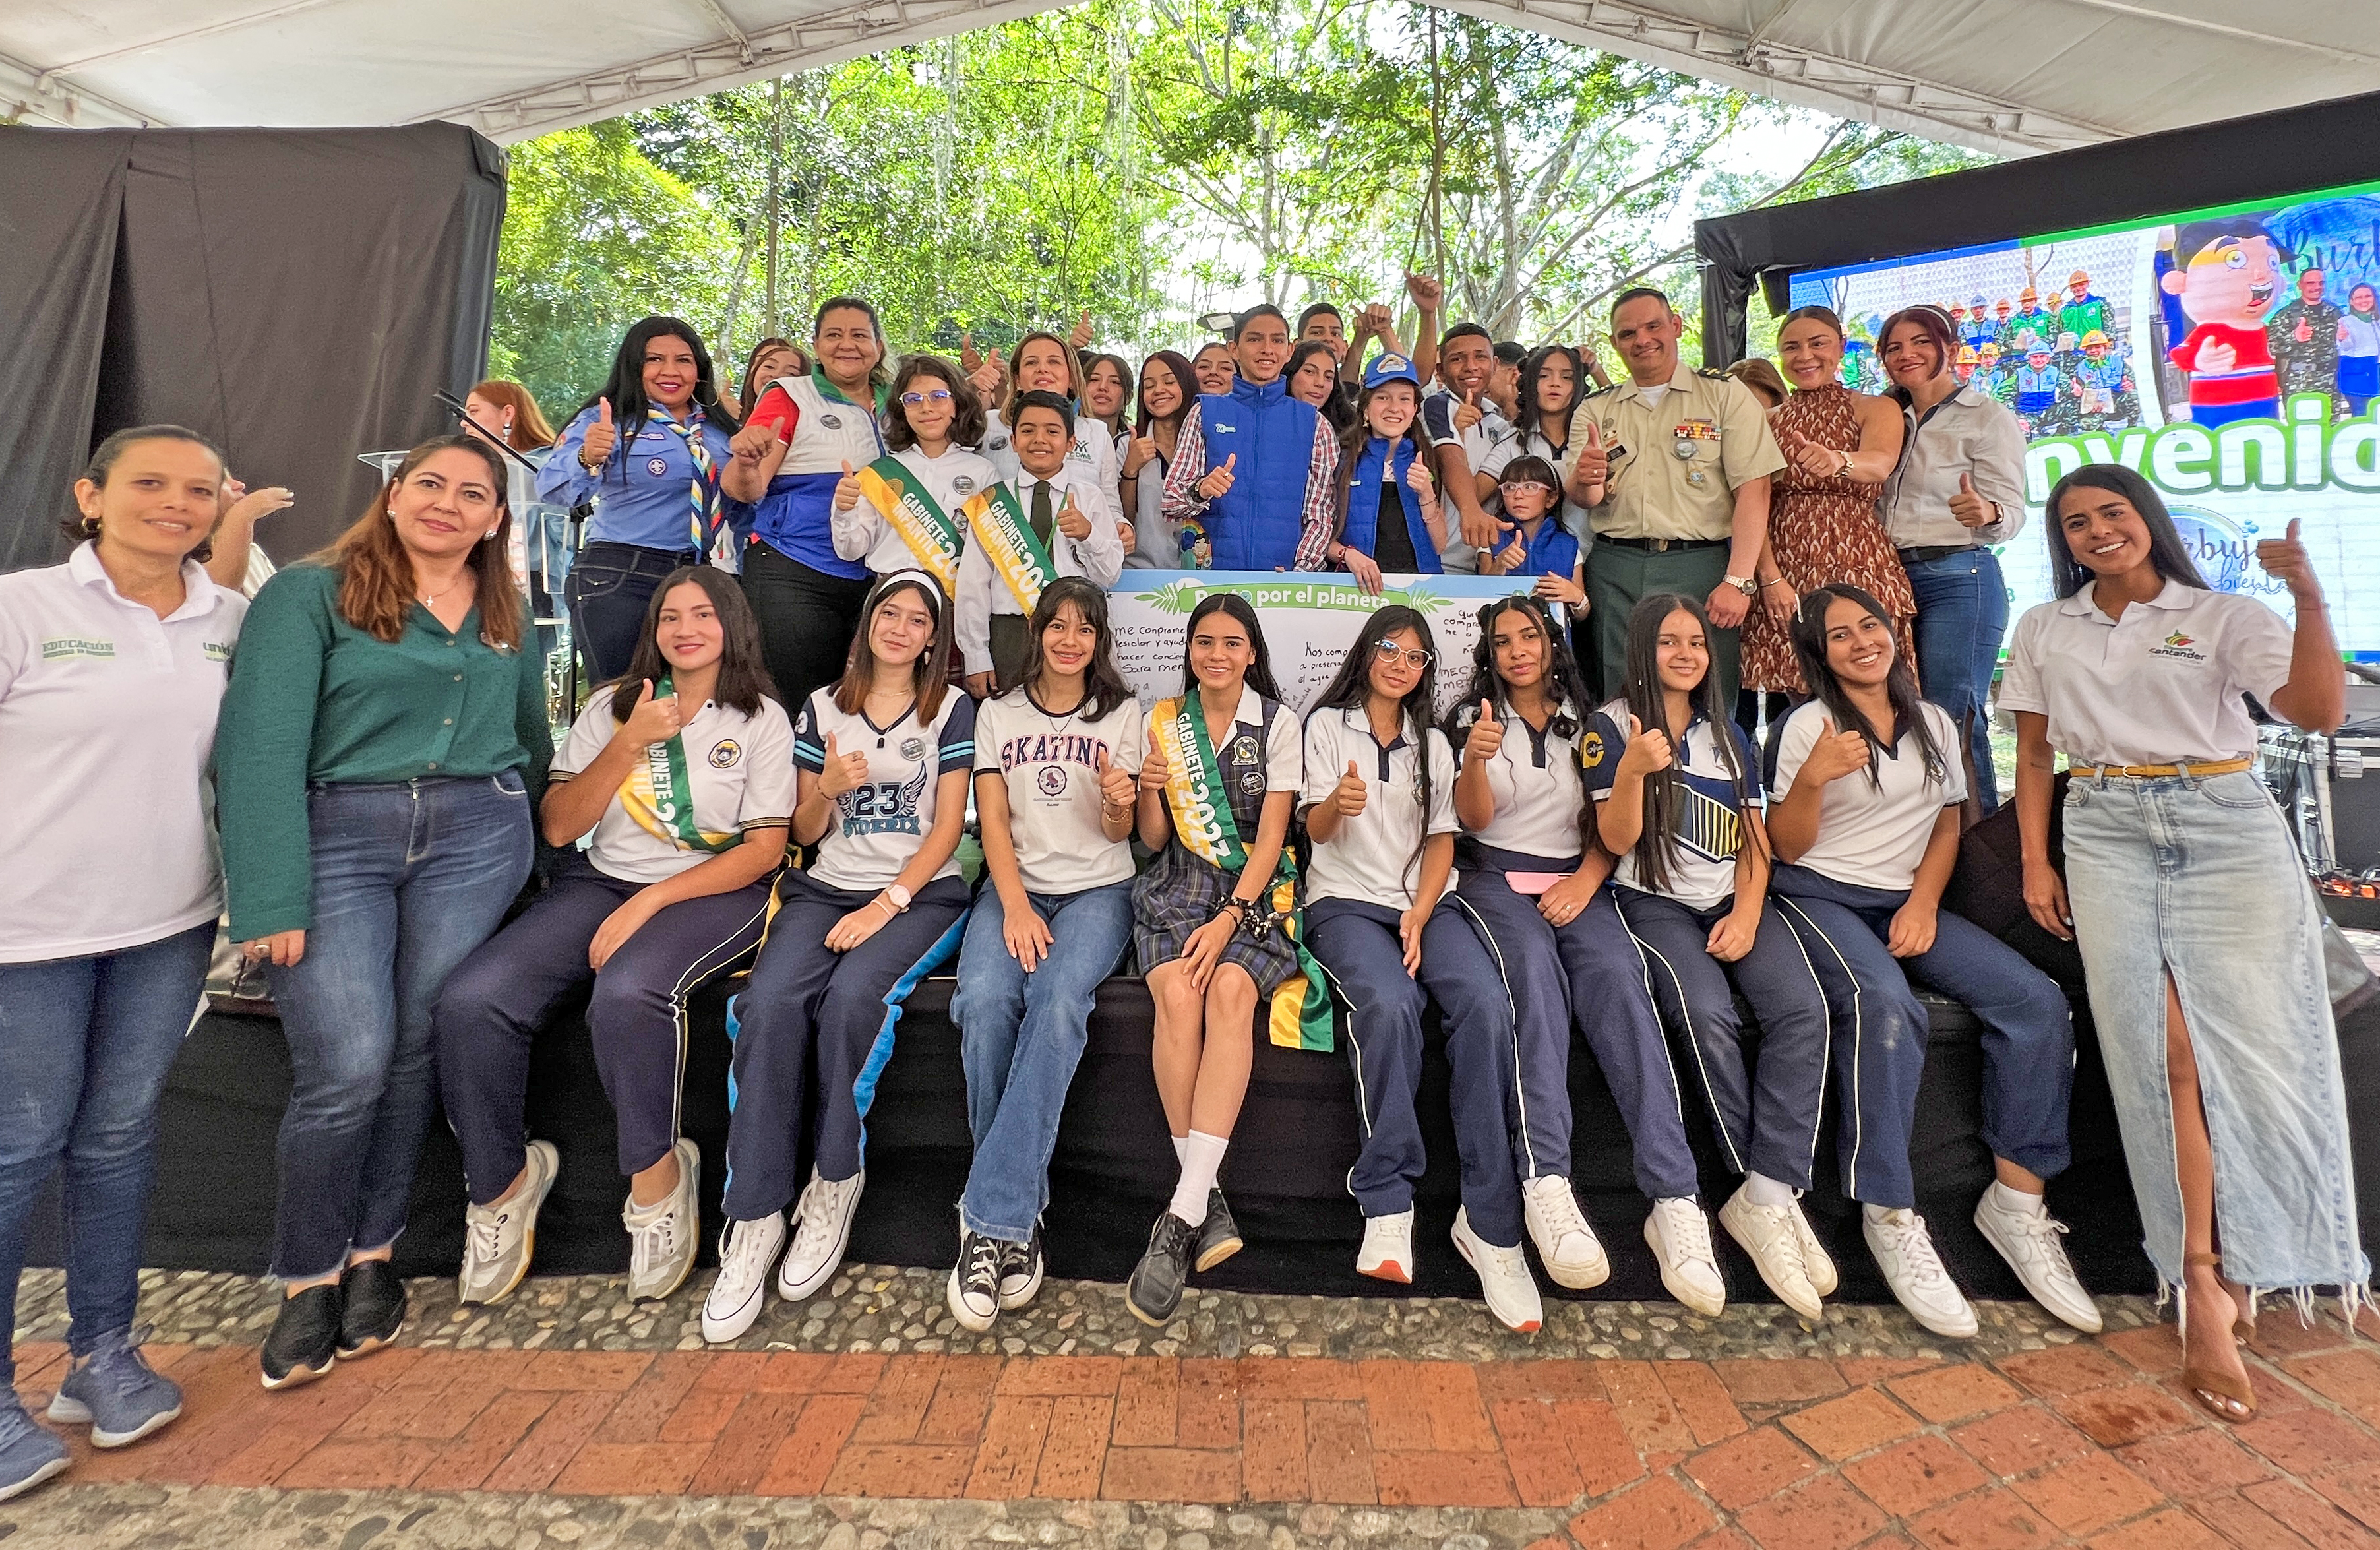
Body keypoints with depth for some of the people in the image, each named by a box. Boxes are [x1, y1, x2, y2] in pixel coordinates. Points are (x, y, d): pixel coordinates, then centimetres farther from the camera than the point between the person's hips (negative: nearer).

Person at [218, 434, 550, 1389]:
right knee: (348, 1065, -10)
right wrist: (272, 902, -14)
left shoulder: (506, 619, 15)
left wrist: (527, 847, 13)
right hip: (334, 835, -3)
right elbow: (259, 748, -8)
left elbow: (531, 742, 21)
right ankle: (308, 1276, 12)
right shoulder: (310, 594, 0)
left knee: (415, 1048, 2)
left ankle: (372, 1253, 20)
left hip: (475, 836, 3)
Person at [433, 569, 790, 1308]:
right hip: (598, 881, 4)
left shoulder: (761, 718, 4)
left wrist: (649, 902, -14)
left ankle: (656, 1177, -11)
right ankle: (503, 1184, 3)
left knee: (627, 995, -36)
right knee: (469, 1004, -21)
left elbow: (764, 849, -5)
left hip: (711, 893, -4)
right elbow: (558, 826, 4)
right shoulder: (612, 706, 13)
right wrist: (631, 743, -8)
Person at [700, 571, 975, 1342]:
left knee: (851, 997, -33)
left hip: (921, 894, -2)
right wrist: (826, 789, -7)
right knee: (768, 1002, -27)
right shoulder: (823, 708, 15)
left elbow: (947, 827, -1)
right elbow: (805, 833, 15)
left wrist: (886, 905, -13)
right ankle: (754, 1220, -19)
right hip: (827, 887, 3)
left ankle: (834, 1186, -12)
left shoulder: (952, 710, 6)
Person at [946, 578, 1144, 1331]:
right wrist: (1015, 907, -13)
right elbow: (993, 820, 3)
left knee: (1058, 1000, -33)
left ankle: (991, 1219, -29)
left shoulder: (1122, 713, 11)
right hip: (1014, 885, 1)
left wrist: (1120, 803, -18)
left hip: (1097, 889, -1)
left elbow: (1119, 833, 7)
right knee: (985, 1000, -30)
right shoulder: (998, 714, 13)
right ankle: (1021, 1215, -18)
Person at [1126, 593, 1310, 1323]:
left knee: (1230, 989, -32)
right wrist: (1150, 791, -11)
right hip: (1179, 883, 2)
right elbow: (1154, 841, 11)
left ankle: (1183, 1212, -31)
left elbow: (1271, 838, -3)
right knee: (1177, 994, -30)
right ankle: (1206, 1201, -20)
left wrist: (1229, 918, -16)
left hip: (1254, 889, -1)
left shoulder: (1278, 722, 4)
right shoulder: (1162, 721, 10)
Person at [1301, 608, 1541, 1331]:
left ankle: (1490, 1223, -24)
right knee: (1390, 1005, -35)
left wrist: (1421, 914, -7)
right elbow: (1315, 829, -2)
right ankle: (1388, 1205, -23)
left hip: (1425, 902, 3)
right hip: (1347, 902, -3)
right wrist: (1338, 803, -28)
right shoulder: (1327, 725, 10)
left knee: (1486, 1006, -28)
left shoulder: (1433, 744, 21)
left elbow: (1443, 840, 12)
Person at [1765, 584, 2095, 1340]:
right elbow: (1787, 846, -3)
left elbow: (1947, 825, 16)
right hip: (1820, 898, -5)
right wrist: (1812, 778, -23)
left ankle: (2016, 1200, -8)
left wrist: (1925, 902, -2)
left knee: (2036, 1001, -18)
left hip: (1907, 902, 5)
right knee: (1886, 1005, -34)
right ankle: (1891, 1219, -25)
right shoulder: (1810, 724, 0)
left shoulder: (1935, 724, 15)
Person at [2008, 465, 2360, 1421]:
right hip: (2108, 838, 0)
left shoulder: (2227, 618, 5)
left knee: (2256, 1041, -7)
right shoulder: (2044, 632, 12)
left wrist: (2310, 596, -18)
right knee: (2165, 1047, -9)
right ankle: (2207, 1287, -3)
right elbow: (2034, 753, 12)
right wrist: (2036, 861, 4)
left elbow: (2319, 712, -9)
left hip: (2226, 827, 0)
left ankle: (2214, 1270, 9)